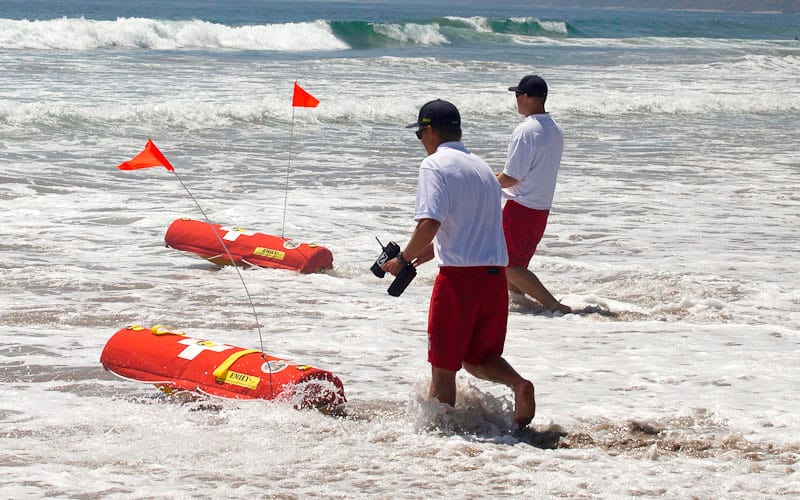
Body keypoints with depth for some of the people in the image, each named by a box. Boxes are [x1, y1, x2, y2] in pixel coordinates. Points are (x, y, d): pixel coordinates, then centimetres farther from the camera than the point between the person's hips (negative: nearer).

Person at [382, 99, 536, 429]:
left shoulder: (435, 165, -6)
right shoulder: (482, 167, 19)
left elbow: (429, 225, -19)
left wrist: (403, 259, -4)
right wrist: (424, 254, 26)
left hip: (459, 276, -7)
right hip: (496, 274, 7)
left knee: (443, 365, 5)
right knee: (478, 359, 16)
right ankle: (518, 384, -10)